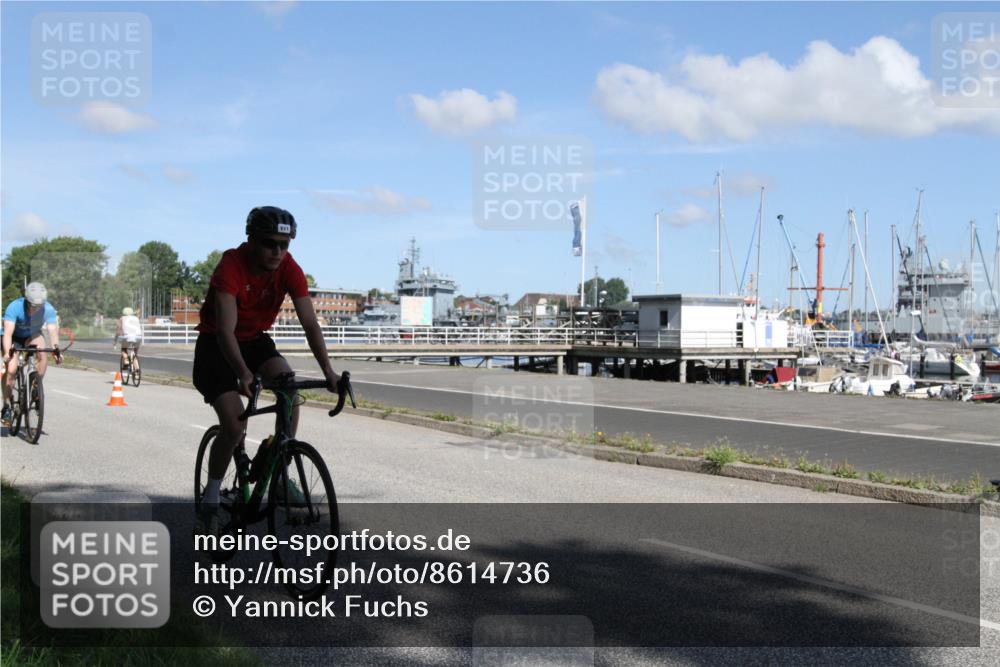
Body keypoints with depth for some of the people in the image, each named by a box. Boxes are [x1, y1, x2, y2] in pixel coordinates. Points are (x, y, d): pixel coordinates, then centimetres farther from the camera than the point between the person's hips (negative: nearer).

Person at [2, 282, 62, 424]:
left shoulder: (48, 309, -27)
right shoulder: (14, 307, -33)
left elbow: (53, 331, -33)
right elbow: (8, 333, -41)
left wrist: (56, 350, -50)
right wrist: (7, 352, -56)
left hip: (32, 335, 2)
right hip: (14, 337, -2)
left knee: (43, 354, -28)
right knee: (11, 369, -18)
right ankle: (6, 406, -3)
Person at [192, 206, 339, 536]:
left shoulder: (289, 270, -17)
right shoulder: (231, 267, -29)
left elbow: (310, 323, -19)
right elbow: (225, 329, -37)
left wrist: (328, 372, -30)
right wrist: (244, 375, -50)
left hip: (256, 341, 4)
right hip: (216, 345, -4)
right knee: (234, 425, -16)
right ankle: (210, 501, 3)